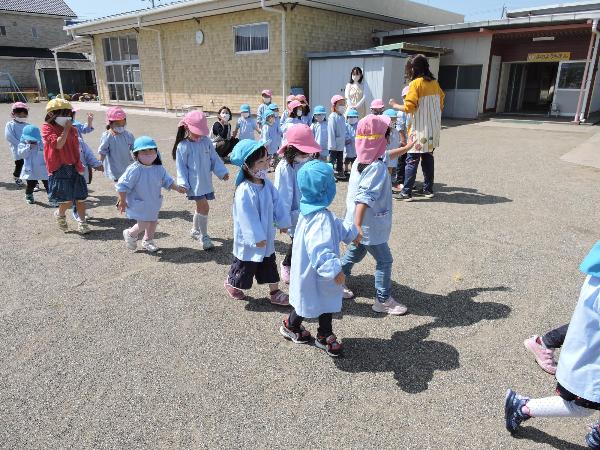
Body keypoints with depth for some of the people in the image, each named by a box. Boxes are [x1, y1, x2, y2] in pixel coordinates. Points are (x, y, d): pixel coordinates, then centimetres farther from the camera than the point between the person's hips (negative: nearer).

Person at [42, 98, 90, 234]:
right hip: (59, 169, -5)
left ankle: (82, 222, 19)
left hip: (74, 168, 5)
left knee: (80, 197, 5)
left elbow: (76, 148, 11)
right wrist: (66, 129, -16)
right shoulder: (47, 128, -6)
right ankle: (60, 214, 24)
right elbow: (58, 144, -20)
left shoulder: (72, 129, 8)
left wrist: (79, 164, 3)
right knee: (67, 200, -7)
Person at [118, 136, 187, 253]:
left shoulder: (159, 168, -5)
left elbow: (167, 181, 6)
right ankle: (130, 234, 27)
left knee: (154, 222, 16)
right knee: (143, 224, -6)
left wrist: (177, 188, -10)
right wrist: (122, 201, -12)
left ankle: (148, 241, 40)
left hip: (154, 203, 6)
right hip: (139, 204, -6)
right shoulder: (134, 170, -22)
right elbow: (122, 186, -16)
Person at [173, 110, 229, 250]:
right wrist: (183, 184, -16)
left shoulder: (206, 142, 2)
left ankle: (195, 230, 40)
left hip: (206, 181, 5)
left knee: (200, 207, 18)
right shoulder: (183, 146, -11)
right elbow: (181, 166, -9)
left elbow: (214, 159, 8)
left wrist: (222, 172, -1)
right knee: (204, 207, -10)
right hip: (194, 183, -5)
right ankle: (204, 236, 5)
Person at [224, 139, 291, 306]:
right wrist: (257, 237, -23)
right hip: (250, 240, -7)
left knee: (270, 265, 17)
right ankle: (230, 283, 42)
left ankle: (275, 292, 32)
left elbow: (276, 203, 5)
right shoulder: (244, 191, -28)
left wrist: (283, 222, 8)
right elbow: (248, 217, -27)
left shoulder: (267, 183, -4)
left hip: (267, 236, 7)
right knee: (245, 267, 15)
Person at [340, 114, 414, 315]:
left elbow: (386, 156, 24)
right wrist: (358, 226, -40)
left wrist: (407, 147, 34)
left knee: (355, 253, 24)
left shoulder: (361, 159, 3)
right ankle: (384, 300, 18)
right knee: (384, 260, 6)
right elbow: (364, 198, -34)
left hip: (360, 223, 9)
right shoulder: (377, 168, -25)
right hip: (369, 226, -9)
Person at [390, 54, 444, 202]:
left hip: (420, 129, -7)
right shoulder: (434, 83, 10)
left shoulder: (416, 83, -11)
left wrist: (395, 105, -1)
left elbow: (409, 107, -16)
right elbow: (441, 104, 15)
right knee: (428, 158, 14)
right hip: (433, 129, 7)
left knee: (412, 160, -4)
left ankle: (406, 192, -4)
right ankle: (428, 189, 19)